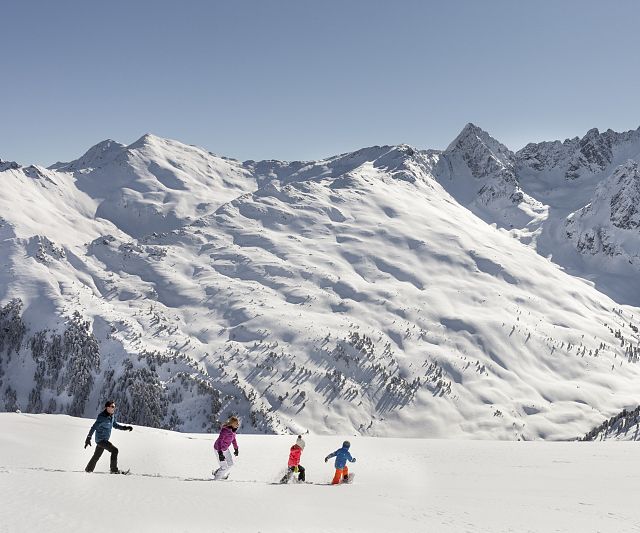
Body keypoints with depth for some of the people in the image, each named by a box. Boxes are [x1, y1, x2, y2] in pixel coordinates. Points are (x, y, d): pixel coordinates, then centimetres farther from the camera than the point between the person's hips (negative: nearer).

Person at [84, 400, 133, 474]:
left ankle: (88, 469, 36)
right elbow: (94, 427, -23)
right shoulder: (102, 417, -22)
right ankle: (114, 470, -10)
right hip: (100, 439, -9)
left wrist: (125, 428, 10)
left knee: (97, 456, 21)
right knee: (114, 450, -16)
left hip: (105, 439, 9)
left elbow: (115, 425, 19)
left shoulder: (112, 416, 4)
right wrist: (88, 438, -27)